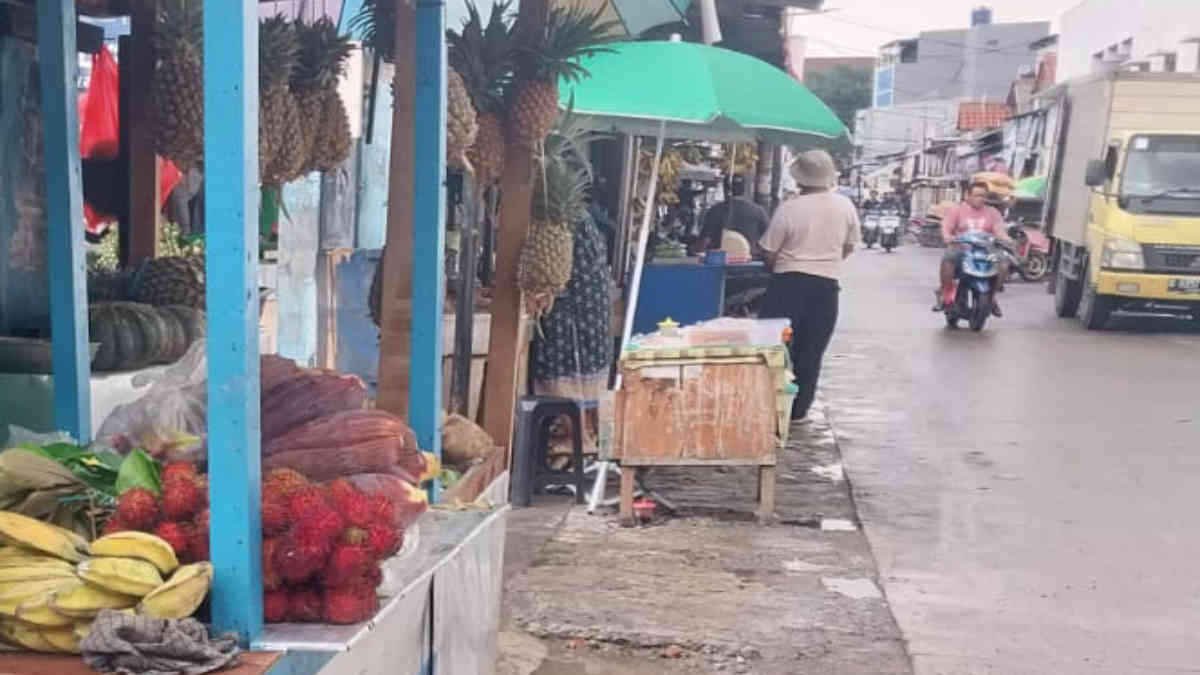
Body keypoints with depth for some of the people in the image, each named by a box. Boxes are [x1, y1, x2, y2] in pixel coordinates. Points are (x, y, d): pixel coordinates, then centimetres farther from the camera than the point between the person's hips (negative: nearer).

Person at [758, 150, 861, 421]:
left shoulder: (789, 208, -12)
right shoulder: (845, 206, -1)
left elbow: (769, 252, -6)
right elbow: (849, 247, 11)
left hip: (788, 282, -3)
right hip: (826, 285, 3)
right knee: (810, 351, 11)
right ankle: (798, 409, 15)